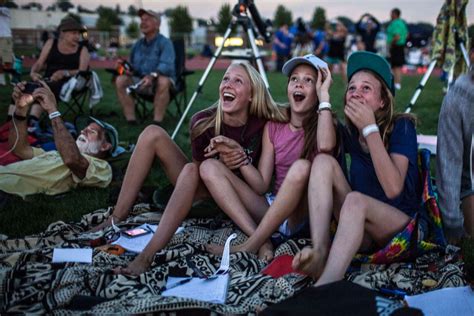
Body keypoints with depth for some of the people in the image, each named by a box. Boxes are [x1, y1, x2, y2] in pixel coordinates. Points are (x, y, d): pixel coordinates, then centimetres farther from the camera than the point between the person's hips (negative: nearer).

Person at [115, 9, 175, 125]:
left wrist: (152, 76, -45)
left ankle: (157, 121, -33)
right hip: (141, 81, 5)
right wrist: (128, 69, -10)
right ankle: (130, 119, -20)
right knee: (120, 80, -18)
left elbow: (166, 65, -26)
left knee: (163, 81, -39)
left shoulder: (165, 42, -10)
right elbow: (132, 65, 15)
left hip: (158, 81, -5)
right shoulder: (138, 44, 10)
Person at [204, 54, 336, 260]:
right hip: (270, 208, 5)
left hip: (304, 215, -4)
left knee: (302, 166, -35)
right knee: (209, 167, -8)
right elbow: (261, 185, 2)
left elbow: (326, 146, -31)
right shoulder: (273, 127, 8)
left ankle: (249, 246, -26)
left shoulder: (321, 125, -3)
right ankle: (261, 241, -23)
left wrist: (324, 95, -20)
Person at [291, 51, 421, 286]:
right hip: (362, 234, 5)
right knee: (323, 162, -14)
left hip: (406, 228, -5)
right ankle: (319, 254, -29)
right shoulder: (350, 133, 7)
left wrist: (370, 128, -20)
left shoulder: (401, 126, -8)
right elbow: (324, 148, -16)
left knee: (355, 200, -35)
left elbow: (393, 188, -22)